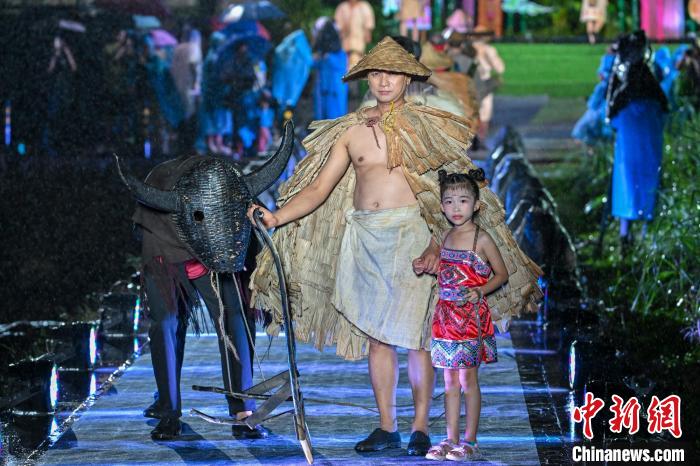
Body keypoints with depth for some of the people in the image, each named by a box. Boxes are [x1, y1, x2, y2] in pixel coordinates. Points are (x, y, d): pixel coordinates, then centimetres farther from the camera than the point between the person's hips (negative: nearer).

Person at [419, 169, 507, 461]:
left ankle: (470, 441, 4)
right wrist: (423, 268, 4)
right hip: (446, 314, 6)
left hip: (472, 315, -6)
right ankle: (451, 439, 15)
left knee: (468, 378, -3)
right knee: (450, 380, 9)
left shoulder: (481, 239, -8)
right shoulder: (446, 238, 10)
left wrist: (480, 291, -16)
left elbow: (501, 273, -2)